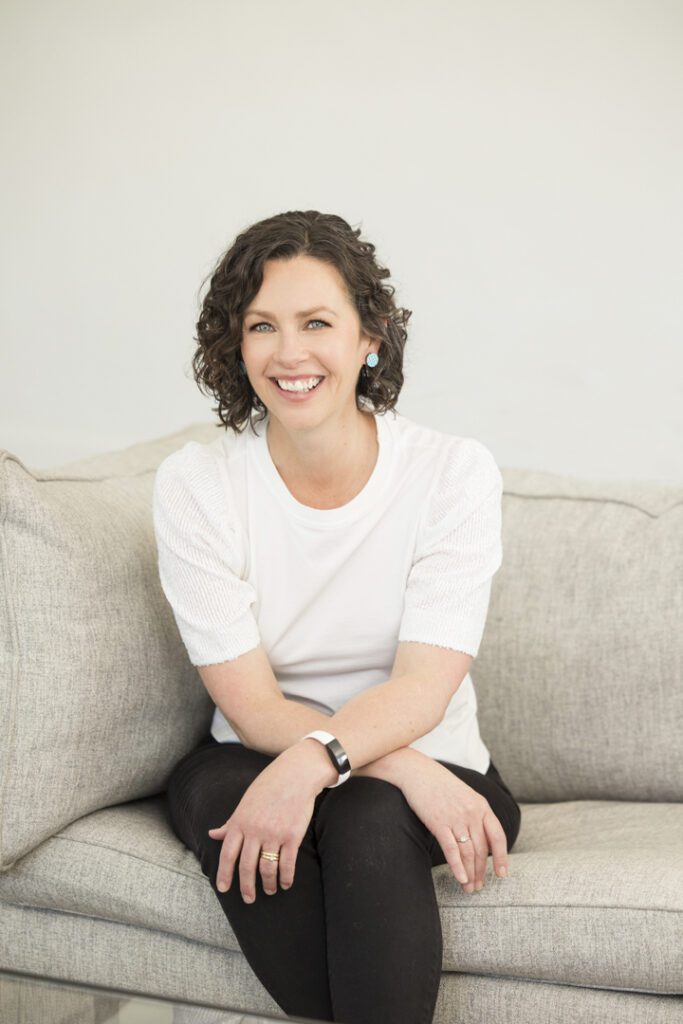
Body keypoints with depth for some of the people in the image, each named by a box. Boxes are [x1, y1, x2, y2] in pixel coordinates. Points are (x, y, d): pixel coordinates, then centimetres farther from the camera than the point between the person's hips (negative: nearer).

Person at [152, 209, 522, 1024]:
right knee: (209, 787, -32)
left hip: (431, 770, -1)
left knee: (370, 821, -34)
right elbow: (249, 702, -12)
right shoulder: (194, 485, -6)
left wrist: (314, 760, -37)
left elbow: (423, 688, -16)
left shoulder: (455, 473, -8)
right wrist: (404, 769, -27)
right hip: (252, 764, 2)